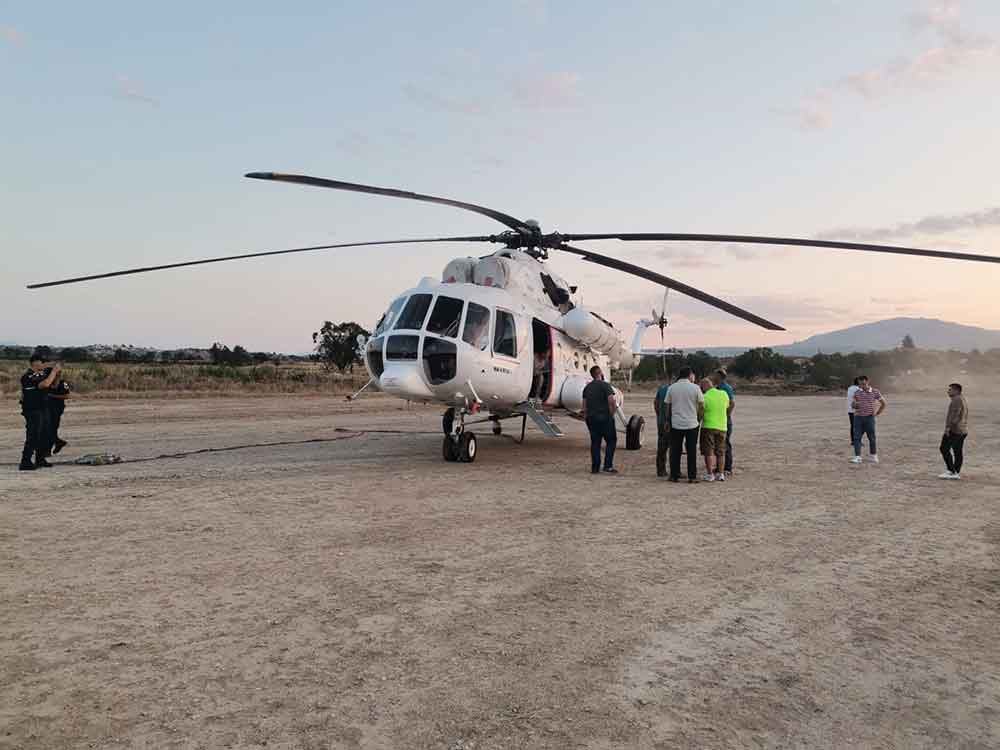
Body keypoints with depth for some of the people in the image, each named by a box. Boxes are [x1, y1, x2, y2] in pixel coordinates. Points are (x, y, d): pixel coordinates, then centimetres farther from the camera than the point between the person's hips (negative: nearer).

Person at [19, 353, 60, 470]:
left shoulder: (41, 374, 9)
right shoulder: (28, 377, -18)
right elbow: (45, 384, -32)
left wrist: (56, 375, 2)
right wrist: (53, 371, -21)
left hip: (43, 410, 9)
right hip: (32, 411, -9)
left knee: (44, 436, 13)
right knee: (33, 437, -9)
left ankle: (40, 460, 23)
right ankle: (25, 462, -5)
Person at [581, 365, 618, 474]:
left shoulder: (587, 387, 11)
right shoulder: (605, 385, -10)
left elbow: (584, 405, 11)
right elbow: (612, 402, -18)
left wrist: (586, 418, 16)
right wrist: (612, 414, -5)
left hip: (591, 418, 6)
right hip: (604, 418, -6)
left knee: (595, 442, 10)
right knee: (611, 441, 5)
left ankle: (595, 467, 9)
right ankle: (608, 465, -1)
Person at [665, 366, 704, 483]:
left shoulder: (672, 388, 1)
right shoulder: (695, 388, -5)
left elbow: (667, 406, 7)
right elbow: (702, 406, -2)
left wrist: (667, 421, 17)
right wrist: (699, 419, 13)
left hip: (676, 424, 2)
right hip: (692, 424, -1)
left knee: (675, 451, 8)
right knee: (692, 451, 6)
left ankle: (674, 475, 10)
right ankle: (692, 476, 8)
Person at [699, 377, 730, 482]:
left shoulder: (704, 397, -12)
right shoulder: (724, 394, 2)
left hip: (708, 426, -4)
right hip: (722, 427, 4)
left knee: (709, 452, 2)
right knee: (721, 452, 12)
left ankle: (710, 474, 1)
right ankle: (720, 474, 13)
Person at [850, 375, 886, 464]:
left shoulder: (875, 392, 0)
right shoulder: (857, 392, 5)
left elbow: (883, 403, 9)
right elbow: (853, 405, 10)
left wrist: (877, 413, 2)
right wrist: (854, 404, -13)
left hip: (869, 418, -1)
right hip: (858, 417, 2)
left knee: (872, 437, 6)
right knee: (857, 437, -5)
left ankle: (873, 456, 22)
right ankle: (857, 457, -4)